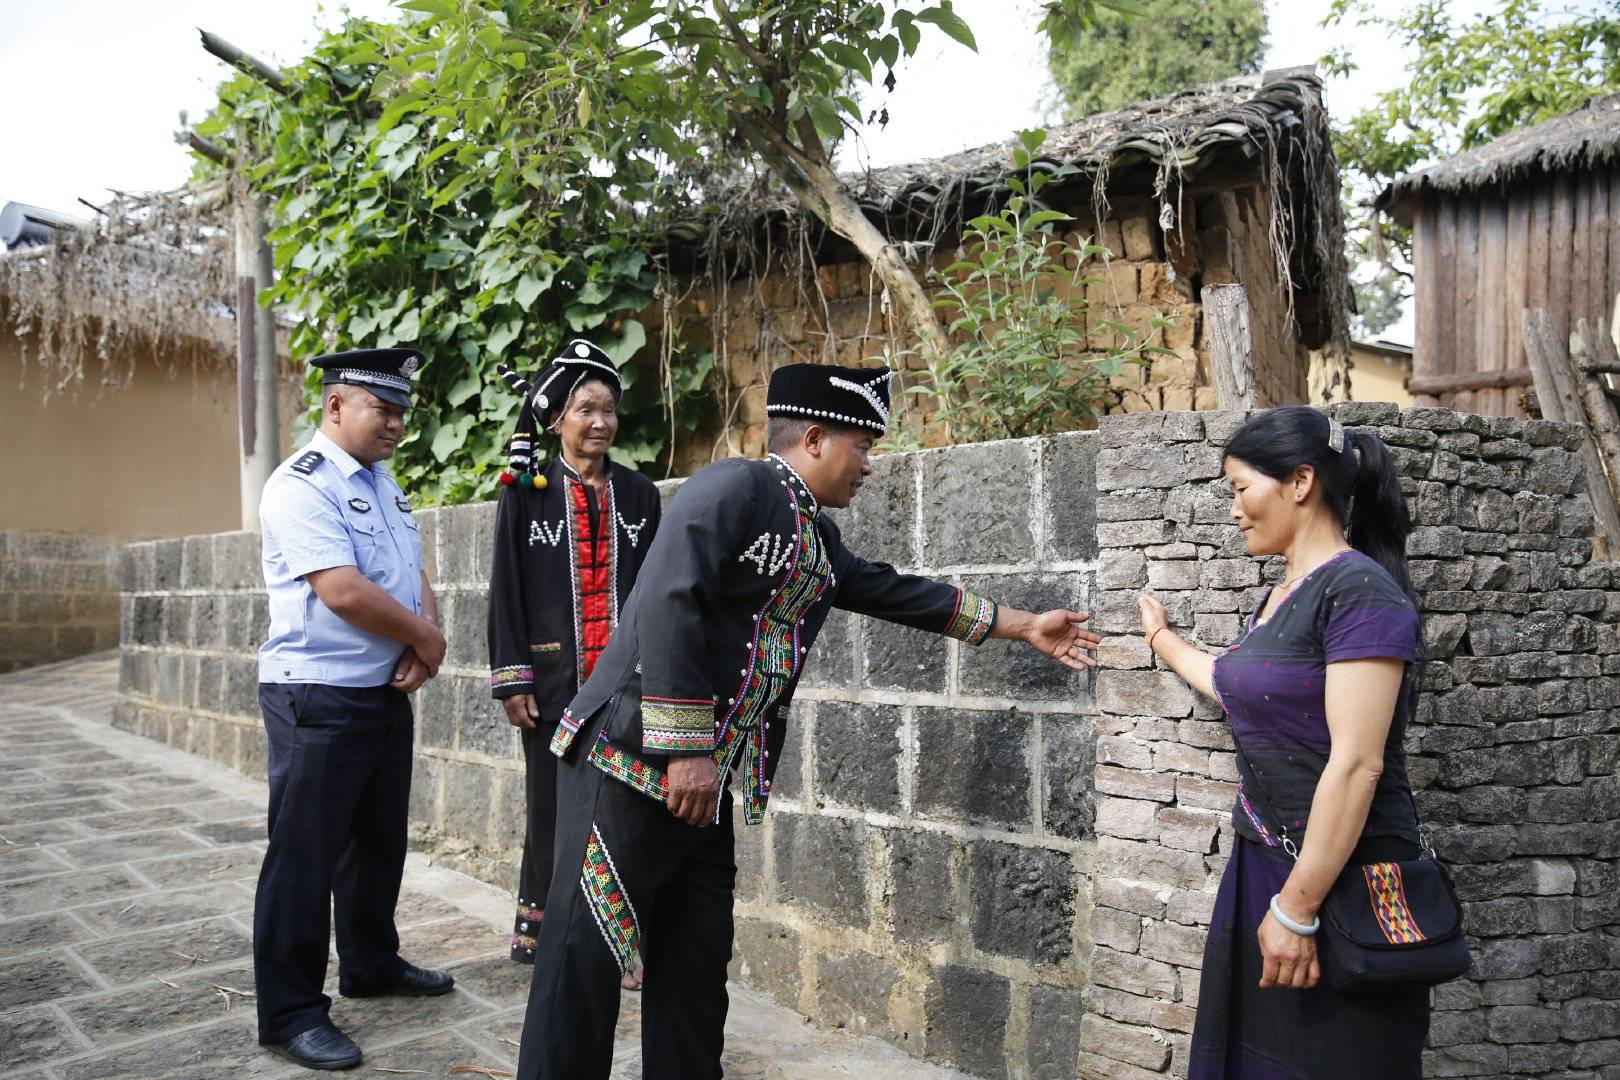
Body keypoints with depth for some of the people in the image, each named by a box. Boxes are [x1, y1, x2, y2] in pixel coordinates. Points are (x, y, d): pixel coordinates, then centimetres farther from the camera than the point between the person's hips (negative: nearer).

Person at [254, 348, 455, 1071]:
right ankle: (290, 1013, 13)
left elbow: (413, 574, 12)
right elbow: (343, 591, -24)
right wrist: (426, 638, -12)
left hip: (387, 692, 9)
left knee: (379, 842, 19)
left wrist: (423, 642, -8)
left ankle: (372, 965, 36)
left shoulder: (384, 484, 12)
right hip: (318, 699, -8)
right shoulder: (302, 486, -15)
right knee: (305, 856, 1)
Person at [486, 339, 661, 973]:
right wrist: (512, 681, -5)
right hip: (555, 680, -2)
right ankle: (541, 929, 22)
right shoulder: (526, 491, 0)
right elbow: (506, 589, -1)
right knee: (553, 805, 5)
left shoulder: (638, 494, 7)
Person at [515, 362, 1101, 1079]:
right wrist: (687, 750, -22)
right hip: (631, 757, -9)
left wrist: (1022, 626, 28)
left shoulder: (817, 537, 16)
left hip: (705, 782, 9)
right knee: (587, 958, -2)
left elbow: (895, 591, 24)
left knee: (697, 960, 13)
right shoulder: (734, 488, -13)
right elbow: (666, 608, -22)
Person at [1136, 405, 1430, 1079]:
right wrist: (1165, 641, 40)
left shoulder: (1359, 589, -16)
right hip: (1263, 865, 9)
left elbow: (1356, 764, -22)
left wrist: (1298, 908, -22)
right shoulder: (1282, 594, 10)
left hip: (1338, 880, -8)